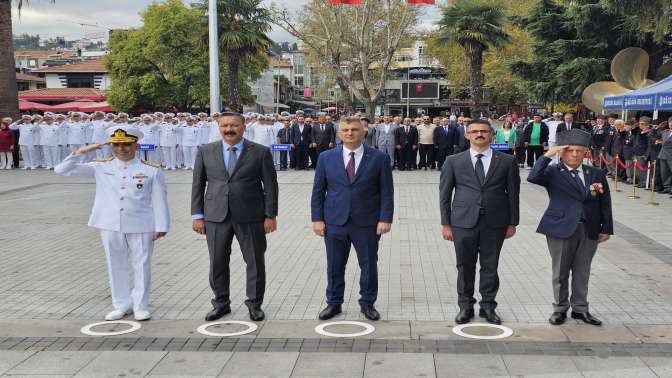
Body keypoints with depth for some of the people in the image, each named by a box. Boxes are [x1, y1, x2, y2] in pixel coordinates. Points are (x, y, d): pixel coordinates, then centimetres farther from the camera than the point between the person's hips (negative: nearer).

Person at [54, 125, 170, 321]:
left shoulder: (152, 170, -3)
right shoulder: (100, 167, 2)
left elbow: (160, 200, -2)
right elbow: (62, 170, 2)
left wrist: (161, 227, -6)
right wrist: (80, 152, -10)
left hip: (141, 226, -2)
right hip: (110, 225, 2)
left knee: (142, 265, 5)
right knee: (116, 266, 11)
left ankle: (140, 305, 20)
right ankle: (121, 305, 25)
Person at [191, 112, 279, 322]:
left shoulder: (260, 152, 0)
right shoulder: (205, 152, 6)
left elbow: (270, 185, 0)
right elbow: (198, 184, 7)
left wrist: (270, 216, -3)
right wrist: (197, 215, 2)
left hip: (250, 216, -1)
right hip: (216, 216, 2)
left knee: (255, 261, 6)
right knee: (217, 262, 7)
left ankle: (254, 304, 22)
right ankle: (221, 303, 24)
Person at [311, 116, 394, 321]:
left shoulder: (379, 158, -1)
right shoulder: (326, 158, 4)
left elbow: (386, 192, -2)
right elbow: (318, 191, 5)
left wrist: (385, 219, -9)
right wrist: (317, 219, -1)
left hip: (367, 223, -1)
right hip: (334, 222, 1)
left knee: (369, 265, 8)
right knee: (334, 266, 9)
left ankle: (367, 303, 25)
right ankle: (334, 303, 25)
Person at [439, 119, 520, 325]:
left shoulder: (507, 161, 4)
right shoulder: (454, 161, 3)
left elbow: (513, 193, 6)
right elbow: (444, 194, 4)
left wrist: (512, 222, 3)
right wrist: (446, 223, 0)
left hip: (495, 223, 0)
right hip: (464, 223, 0)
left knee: (490, 267, 8)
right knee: (465, 267, 7)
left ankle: (488, 306, 23)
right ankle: (465, 306, 22)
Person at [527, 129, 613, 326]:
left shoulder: (597, 174, 6)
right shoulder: (553, 173, -3)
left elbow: (605, 203, 8)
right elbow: (533, 177, -23)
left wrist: (606, 228, 4)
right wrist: (547, 155, -21)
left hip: (590, 231, 3)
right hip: (561, 229, -2)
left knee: (582, 272, 11)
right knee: (560, 272, 8)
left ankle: (580, 308, 24)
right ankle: (560, 309, 21)